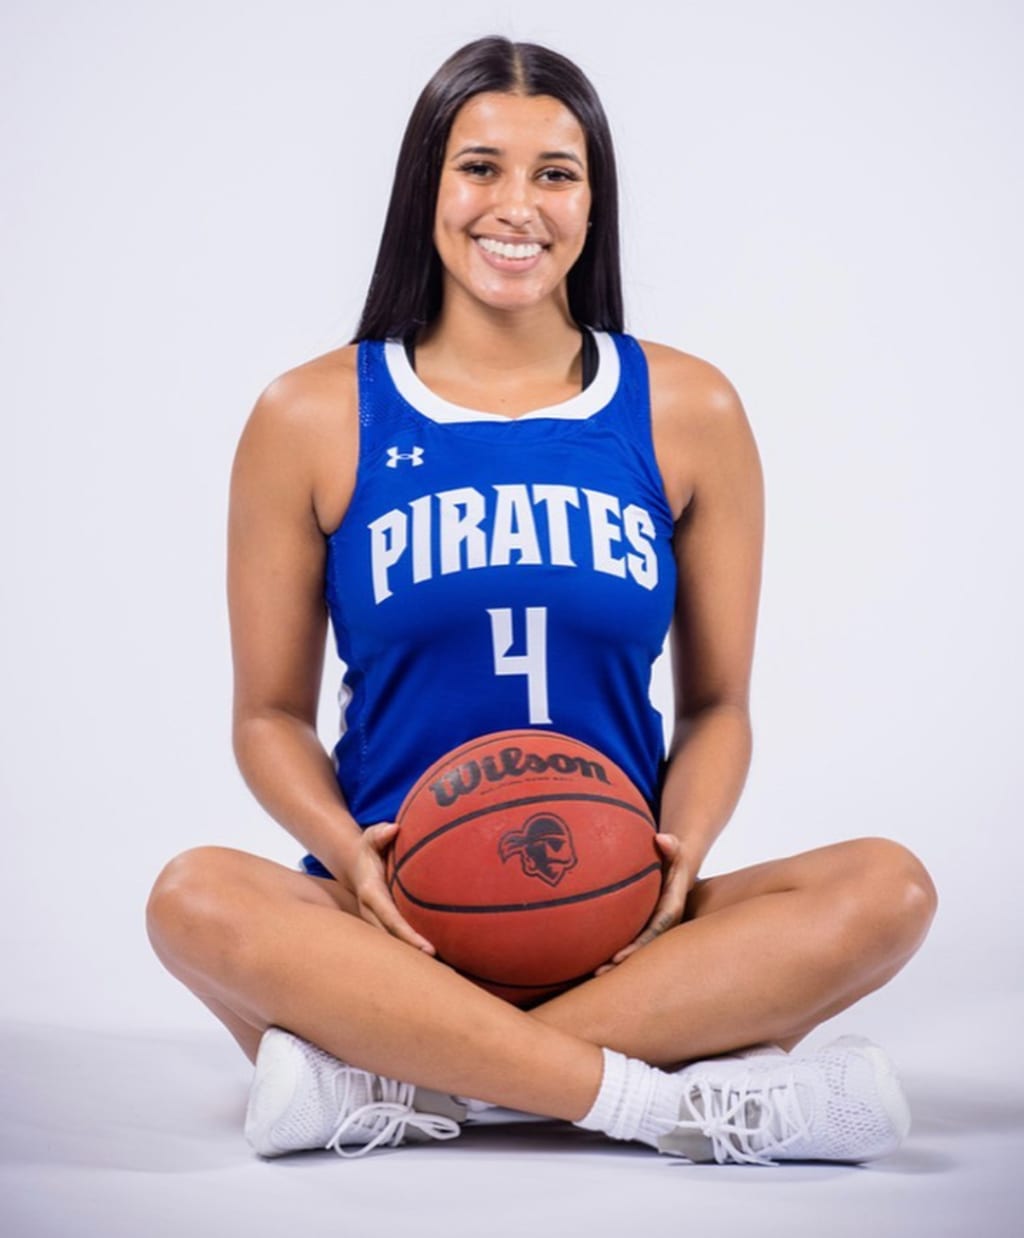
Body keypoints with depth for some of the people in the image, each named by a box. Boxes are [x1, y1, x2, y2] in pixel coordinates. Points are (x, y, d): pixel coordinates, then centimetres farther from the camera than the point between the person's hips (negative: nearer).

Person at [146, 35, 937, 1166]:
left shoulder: (685, 411, 7)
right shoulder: (312, 417, 4)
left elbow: (718, 704, 9)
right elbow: (272, 713, 7)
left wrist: (681, 854, -11)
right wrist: (347, 851, -14)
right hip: (399, 916, -1)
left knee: (889, 888, -25)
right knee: (194, 897, -31)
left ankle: (393, 1082, -27)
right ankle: (673, 1096, -30)